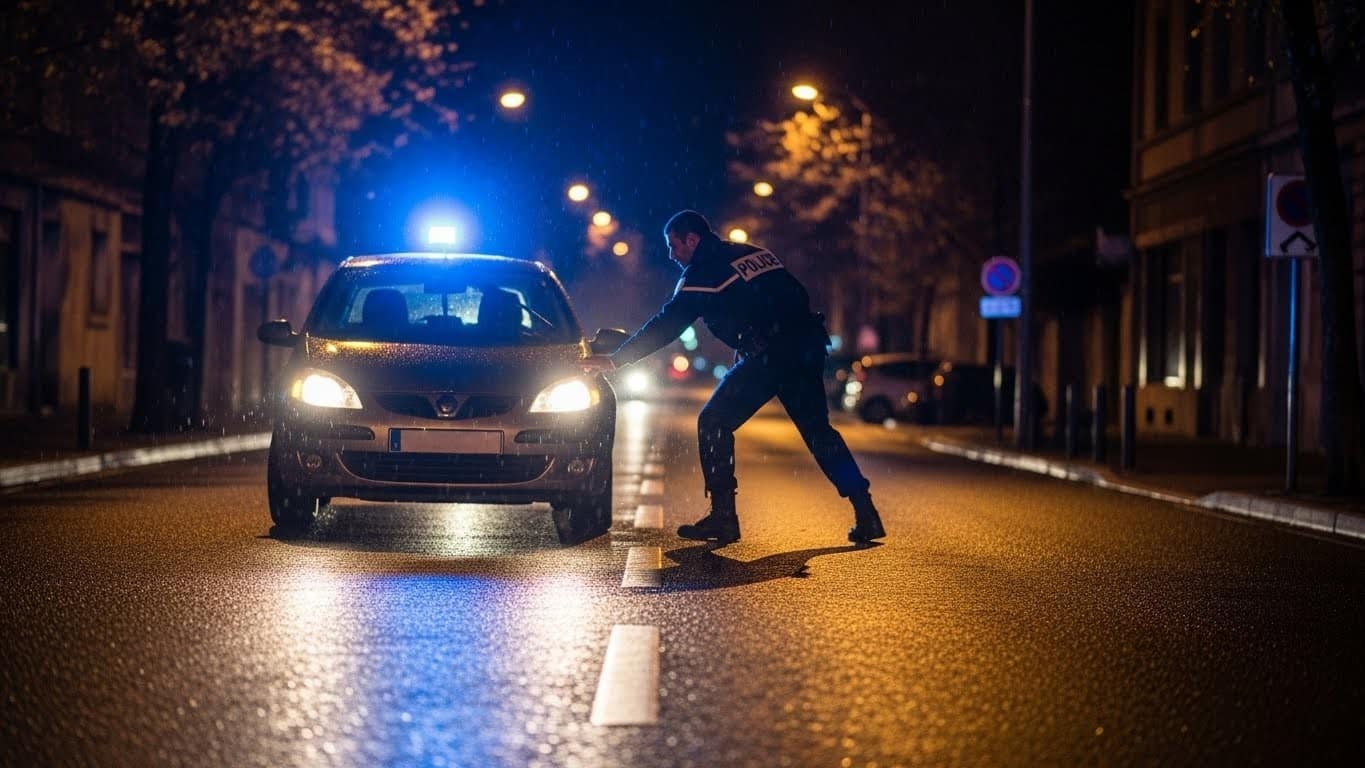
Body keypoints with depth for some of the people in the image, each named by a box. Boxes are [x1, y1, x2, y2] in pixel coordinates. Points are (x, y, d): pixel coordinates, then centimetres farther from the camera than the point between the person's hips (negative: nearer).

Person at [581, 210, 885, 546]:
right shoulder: (756, 253, 22)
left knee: (714, 423, 3)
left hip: (770, 355, -8)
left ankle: (723, 517, -1)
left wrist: (614, 360, 9)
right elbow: (795, 299, 22)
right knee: (817, 430, 16)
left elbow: (664, 326, 1)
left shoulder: (702, 273, 1)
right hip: (807, 349, 8)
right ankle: (866, 515, 11)